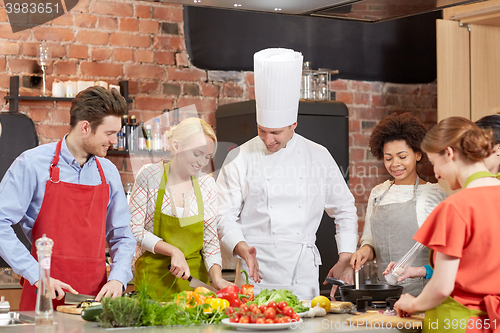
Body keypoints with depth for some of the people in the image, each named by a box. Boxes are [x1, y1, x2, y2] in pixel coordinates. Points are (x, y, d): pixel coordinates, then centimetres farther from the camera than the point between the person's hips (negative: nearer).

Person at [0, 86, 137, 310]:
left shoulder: (108, 172, 10)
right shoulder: (32, 164, -5)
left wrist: (117, 278, -3)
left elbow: (121, 237, 15)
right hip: (44, 296, -4)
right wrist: (37, 275, -16)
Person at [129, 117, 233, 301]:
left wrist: (216, 277, -11)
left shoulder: (207, 184, 4)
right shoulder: (149, 175, -6)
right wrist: (173, 251, -17)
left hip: (194, 278, 3)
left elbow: (211, 241, 5)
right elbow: (134, 230, -7)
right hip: (154, 276, -3)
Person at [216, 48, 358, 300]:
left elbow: (345, 210, 15)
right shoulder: (239, 159, 2)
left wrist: (345, 260, 7)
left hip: (303, 274, 1)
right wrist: (243, 248, -17)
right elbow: (225, 214, 1)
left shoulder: (319, 157, 7)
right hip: (257, 271, -1)